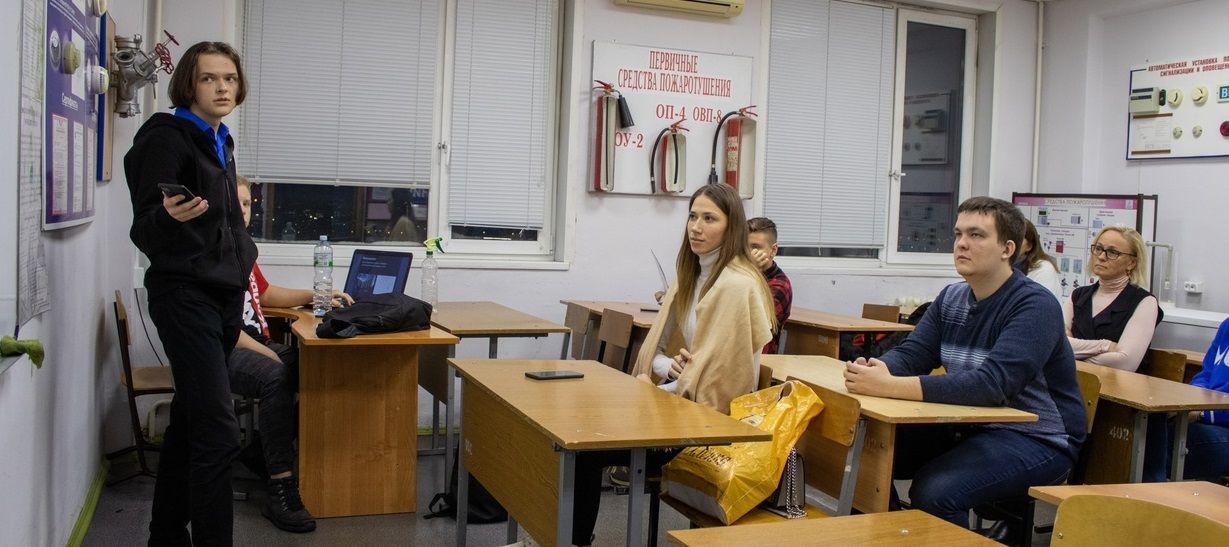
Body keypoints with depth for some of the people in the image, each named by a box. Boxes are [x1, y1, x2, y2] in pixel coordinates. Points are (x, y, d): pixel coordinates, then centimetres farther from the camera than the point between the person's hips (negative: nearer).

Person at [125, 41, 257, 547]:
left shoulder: (220, 143, 15)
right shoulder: (166, 138, -9)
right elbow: (144, 231, -13)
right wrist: (170, 216, -35)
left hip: (223, 295, 8)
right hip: (185, 294, -8)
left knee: (190, 423, 12)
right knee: (219, 432, -13)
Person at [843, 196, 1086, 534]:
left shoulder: (1035, 305, -18)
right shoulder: (951, 298, 6)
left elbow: (992, 384, -31)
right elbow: (910, 355, 1)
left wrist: (889, 387, -37)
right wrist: (873, 370, -25)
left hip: (1036, 439, -7)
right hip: (971, 427, 7)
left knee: (933, 492, -29)